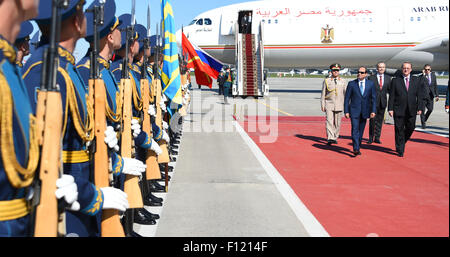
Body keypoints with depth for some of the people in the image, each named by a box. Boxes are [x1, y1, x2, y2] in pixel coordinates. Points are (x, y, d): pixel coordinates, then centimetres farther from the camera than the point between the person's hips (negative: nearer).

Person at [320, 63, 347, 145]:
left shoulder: (343, 81, 6)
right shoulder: (326, 81, 3)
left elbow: (346, 94, 7)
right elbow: (323, 94, 5)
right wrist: (322, 105, 0)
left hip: (339, 105, 2)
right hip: (329, 104, -2)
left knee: (337, 123, 6)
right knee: (329, 121, -13)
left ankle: (335, 137, 21)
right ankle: (330, 139, -19)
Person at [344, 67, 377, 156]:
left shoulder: (371, 84, 3)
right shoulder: (351, 84, -1)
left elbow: (373, 98, 4)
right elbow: (347, 98, 0)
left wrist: (373, 111, -5)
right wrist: (346, 111, -6)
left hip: (365, 111, 2)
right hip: (354, 110, -2)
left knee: (361, 130, 10)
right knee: (355, 129, -12)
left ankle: (358, 147, 24)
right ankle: (356, 149, -15)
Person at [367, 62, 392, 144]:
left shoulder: (388, 78, 9)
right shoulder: (371, 78, 1)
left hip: (383, 102, 3)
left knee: (380, 121, 8)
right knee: (372, 120, -2)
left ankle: (377, 138, 16)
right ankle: (371, 138, 8)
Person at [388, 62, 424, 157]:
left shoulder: (417, 80, 8)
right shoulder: (395, 80, 3)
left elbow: (420, 96, 7)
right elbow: (391, 96, 1)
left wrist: (420, 108, -1)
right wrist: (390, 108, -6)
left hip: (412, 110, 2)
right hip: (398, 110, -2)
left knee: (410, 128, 6)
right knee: (399, 130, 1)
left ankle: (401, 143, 32)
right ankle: (400, 150, 10)